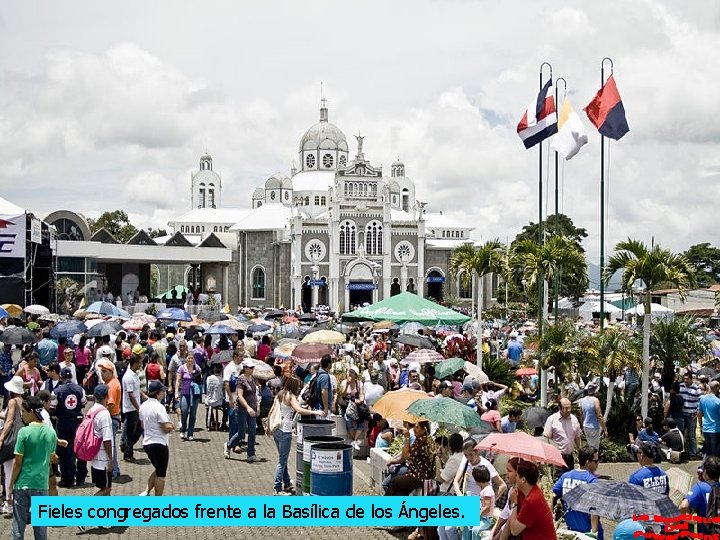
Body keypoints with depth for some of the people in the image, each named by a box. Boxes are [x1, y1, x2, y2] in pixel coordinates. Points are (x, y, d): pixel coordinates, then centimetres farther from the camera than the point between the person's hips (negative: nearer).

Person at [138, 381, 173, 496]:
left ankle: (146, 492, 13)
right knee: (161, 475, 5)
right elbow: (167, 428, -21)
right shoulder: (159, 407, -20)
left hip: (146, 443, 8)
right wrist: (171, 426, 1)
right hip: (159, 444, -8)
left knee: (158, 471, 24)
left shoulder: (143, 405, 5)